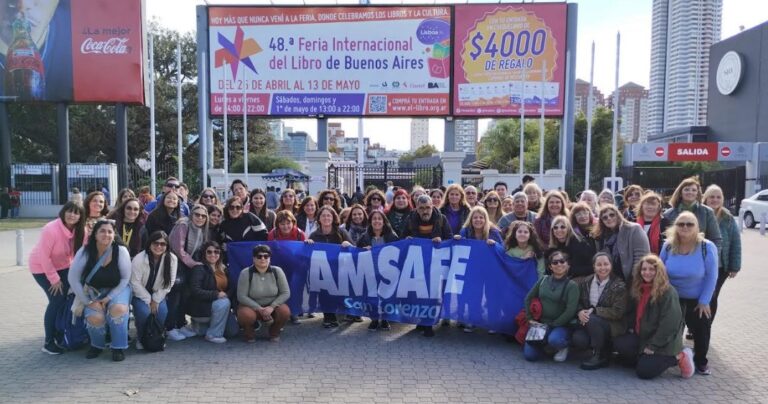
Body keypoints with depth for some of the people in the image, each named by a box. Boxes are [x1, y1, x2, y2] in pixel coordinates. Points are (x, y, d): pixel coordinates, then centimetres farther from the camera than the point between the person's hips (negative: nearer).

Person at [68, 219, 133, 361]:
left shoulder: (121, 251, -15)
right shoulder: (85, 252, -14)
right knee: (95, 317, -25)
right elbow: (73, 279, -9)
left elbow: (125, 278, -8)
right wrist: (89, 302, -12)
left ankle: (118, 347, -8)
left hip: (117, 289, -1)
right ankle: (97, 345, 10)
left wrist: (109, 298, -15)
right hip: (93, 291, 1)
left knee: (118, 309, -31)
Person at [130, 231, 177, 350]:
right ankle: (140, 338, 1)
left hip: (158, 294, 2)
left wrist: (156, 300, -14)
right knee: (144, 311, -27)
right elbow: (135, 283, -17)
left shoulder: (172, 259, -17)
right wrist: (148, 301, -18)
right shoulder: (139, 259, -22)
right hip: (139, 294, -2)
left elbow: (168, 283, -11)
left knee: (162, 311, -24)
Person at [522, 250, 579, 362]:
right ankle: (546, 345, 23)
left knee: (554, 340, -37)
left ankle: (563, 347, 1)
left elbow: (571, 310, -15)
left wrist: (553, 324, -14)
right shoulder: (543, 280, 4)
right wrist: (530, 318, 3)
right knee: (529, 355, -10)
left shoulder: (571, 285, -8)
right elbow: (528, 298, 11)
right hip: (541, 323, 4)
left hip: (561, 325, -3)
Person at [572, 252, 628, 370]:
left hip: (613, 324, -4)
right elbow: (577, 302, 8)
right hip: (588, 322, 4)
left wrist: (594, 311, -20)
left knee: (592, 320, -35)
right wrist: (580, 312, -16)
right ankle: (603, 348, 7)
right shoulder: (585, 282, 6)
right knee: (578, 340, -26)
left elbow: (618, 312, -13)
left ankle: (600, 356, -12)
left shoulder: (619, 286, -7)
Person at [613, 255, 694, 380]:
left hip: (664, 343, -7)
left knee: (644, 371, -15)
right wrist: (632, 328, 2)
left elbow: (669, 324, -20)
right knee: (619, 344, -12)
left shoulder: (668, 292, -17)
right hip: (642, 336, 7)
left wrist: (653, 346, -19)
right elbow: (634, 312, 21)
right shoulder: (638, 289, 8)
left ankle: (678, 357, 2)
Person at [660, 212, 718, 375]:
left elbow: (711, 276, -16)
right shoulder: (668, 246, -12)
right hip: (672, 297, 2)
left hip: (697, 299, -2)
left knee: (701, 330, 8)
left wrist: (704, 301, -16)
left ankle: (701, 362, 30)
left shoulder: (707, 247, -21)